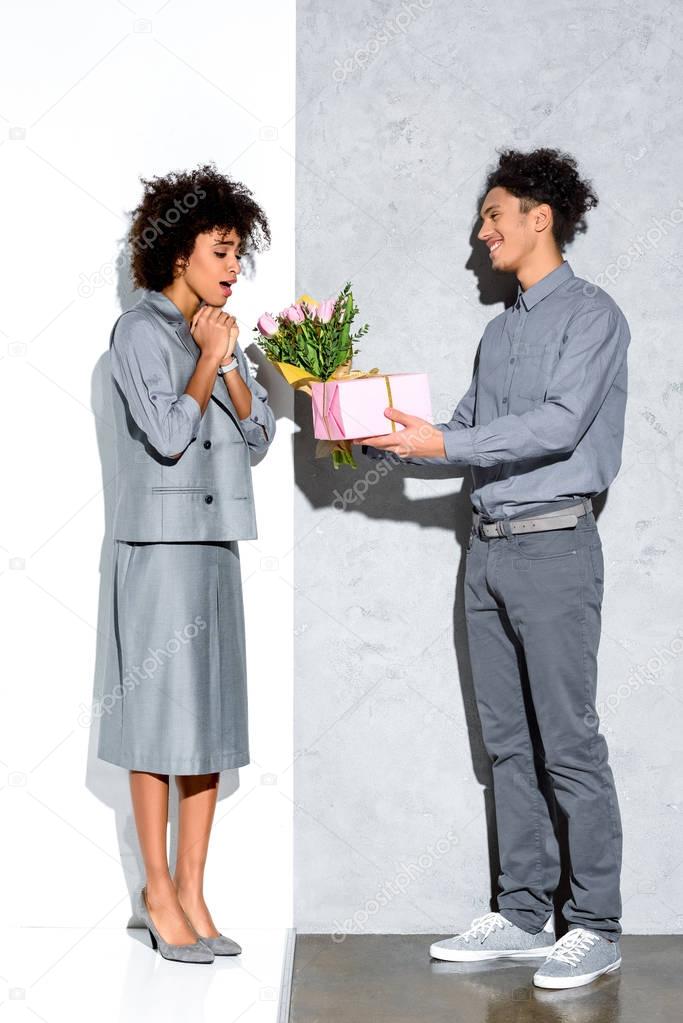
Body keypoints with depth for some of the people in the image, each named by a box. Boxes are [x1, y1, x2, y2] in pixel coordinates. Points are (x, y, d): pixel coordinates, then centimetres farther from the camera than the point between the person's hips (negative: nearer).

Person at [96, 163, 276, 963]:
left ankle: (191, 893, 15)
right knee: (159, 718, -2)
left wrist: (229, 362, -2)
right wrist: (208, 360, -8)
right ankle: (158, 894, 8)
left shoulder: (217, 333, 14)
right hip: (158, 544, -7)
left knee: (213, 718, 7)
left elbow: (257, 435, 10)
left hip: (214, 544, 7)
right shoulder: (140, 329, -6)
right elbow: (167, 433, -16)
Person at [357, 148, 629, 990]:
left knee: (568, 742, -4)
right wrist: (382, 438, 6)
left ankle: (596, 928, 5)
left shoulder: (590, 315, -6)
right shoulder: (500, 329, 18)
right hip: (488, 547, 8)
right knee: (508, 741, 10)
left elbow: (559, 424, -18)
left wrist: (443, 444, -23)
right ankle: (522, 915, 19)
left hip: (552, 544, -8)